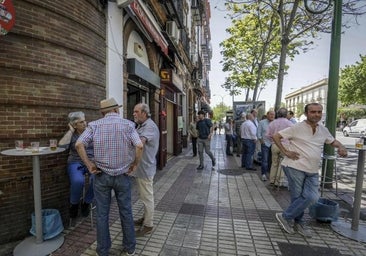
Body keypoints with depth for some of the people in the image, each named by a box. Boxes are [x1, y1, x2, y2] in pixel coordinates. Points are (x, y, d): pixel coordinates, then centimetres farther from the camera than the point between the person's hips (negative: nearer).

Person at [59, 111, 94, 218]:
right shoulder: (71, 135, 6)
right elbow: (61, 144, -15)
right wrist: (71, 131, -7)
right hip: (76, 163, -1)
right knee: (78, 181, -34)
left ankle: (86, 202, -1)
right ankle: (74, 204, 1)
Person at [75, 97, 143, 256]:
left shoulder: (94, 125, -3)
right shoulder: (128, 124, -7)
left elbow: (79, 144, -14)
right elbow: (139, 146, -19)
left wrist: (89, 165, -6)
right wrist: (135, 164, -6)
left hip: (102, 176, 1)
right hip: (123, 176, 0)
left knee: (102, 214, 15)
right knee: (126, 212, 15)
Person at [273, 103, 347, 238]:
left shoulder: (323, 130, 10)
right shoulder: (297, 128, -9)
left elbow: (333, 141, 28)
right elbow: (276, 136, -8)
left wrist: (341, 147, 5)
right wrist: (285, 152, -13)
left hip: (312, 171, 6)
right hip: (295, 167, -6)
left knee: (312, 197, -1)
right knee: (297, 197, 1)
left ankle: (287, 217, 17)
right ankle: (288, 218, 23)